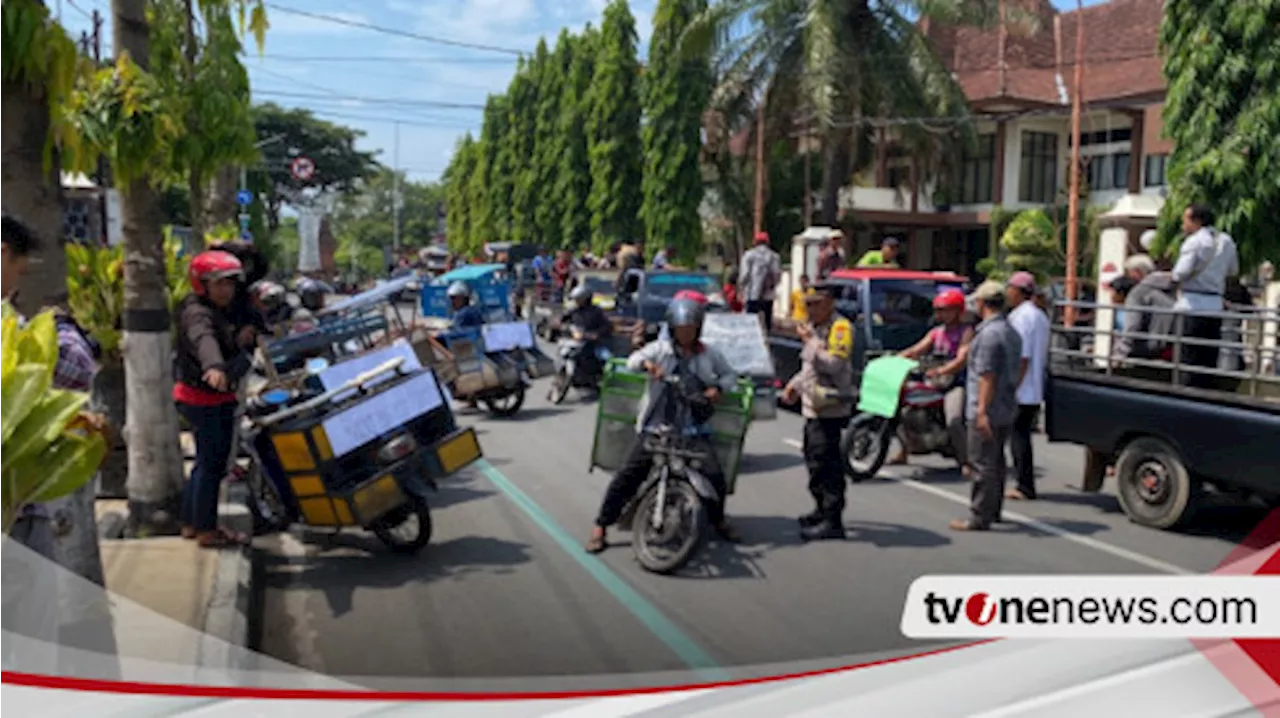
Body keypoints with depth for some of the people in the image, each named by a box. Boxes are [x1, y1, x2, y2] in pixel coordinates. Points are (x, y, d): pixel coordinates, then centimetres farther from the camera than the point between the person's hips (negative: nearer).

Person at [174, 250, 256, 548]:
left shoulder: (227, 312, 12)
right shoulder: (196, 313, -18)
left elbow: (238, 355, 11)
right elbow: (204, 340, -41)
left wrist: (242, 341, -12)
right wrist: (214, 367, -62)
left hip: (221, 397, 10)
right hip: (201, 398, -10)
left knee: (209, 461, 17)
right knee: (211, 462, -5)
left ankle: (191, 522, 30)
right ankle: (206, 530, 5)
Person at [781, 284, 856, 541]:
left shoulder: (840, 327, -12)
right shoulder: (814, 326, 18)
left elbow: (833, 364, -24)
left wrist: (810, 341, -20)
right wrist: (796, 384, 20)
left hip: (830, 407, -10)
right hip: (813, 405, 10)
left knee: (825, 462, -11)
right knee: (814, 458, 19)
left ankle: (832, 522, -8)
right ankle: (823, 510, 32)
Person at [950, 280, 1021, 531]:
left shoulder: (989, 334, -18)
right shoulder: (1012, 332, 13)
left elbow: (987, 376, -23)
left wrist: (982, 411, -24)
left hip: (987, 410, -10)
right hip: (1007, 409, 10)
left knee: (983, 464, -4)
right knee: (997, 462, 18)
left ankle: (980, 517, 1)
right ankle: (994, 510, 28)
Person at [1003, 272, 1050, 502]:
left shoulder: (1020, 317, -14)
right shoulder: (1040, 316, 17)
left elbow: (1022, 358, -20)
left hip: (1021, 391, -9)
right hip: (1035, 392, 9)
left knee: (1019, 438, -4)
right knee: (1022, 436, 14)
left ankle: (1025, 488, -1)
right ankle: (1025, 485, 17)